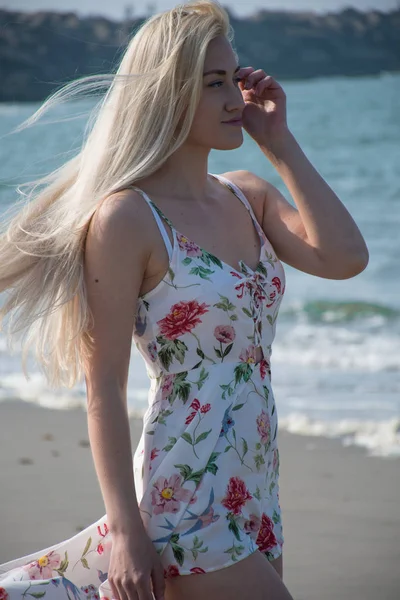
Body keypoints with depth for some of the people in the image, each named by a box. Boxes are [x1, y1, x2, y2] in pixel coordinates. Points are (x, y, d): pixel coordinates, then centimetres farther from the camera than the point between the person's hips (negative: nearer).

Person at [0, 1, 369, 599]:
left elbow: (344, 258, -6)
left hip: (253, 496, 7)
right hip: (186, 500, -7)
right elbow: (104, 388, -14)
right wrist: (126, 531, -18)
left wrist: (281, 145, -3)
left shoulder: (248, 196, 10)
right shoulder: (126, 218, -12)